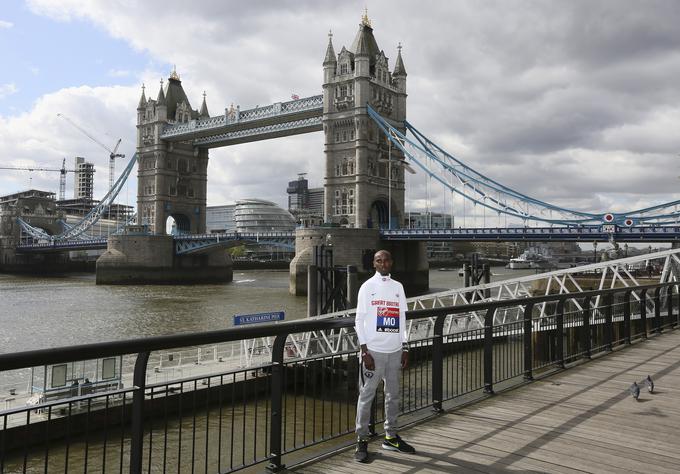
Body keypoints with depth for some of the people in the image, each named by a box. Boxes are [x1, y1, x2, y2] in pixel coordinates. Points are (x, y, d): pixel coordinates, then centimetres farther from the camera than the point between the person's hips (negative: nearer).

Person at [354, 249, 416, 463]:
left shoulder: (398, 287, 11)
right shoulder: (367, 287, -2)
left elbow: (402, 319, 14)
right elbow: (359, 320, -4)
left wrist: (405, 348, 10)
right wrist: (364, 350, -10)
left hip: (395, 350, 5)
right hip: (374, 350, -5)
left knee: (393, 394, 11)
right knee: (367, 395, -1)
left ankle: (391, 437, 22)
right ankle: (361, 441, 6)